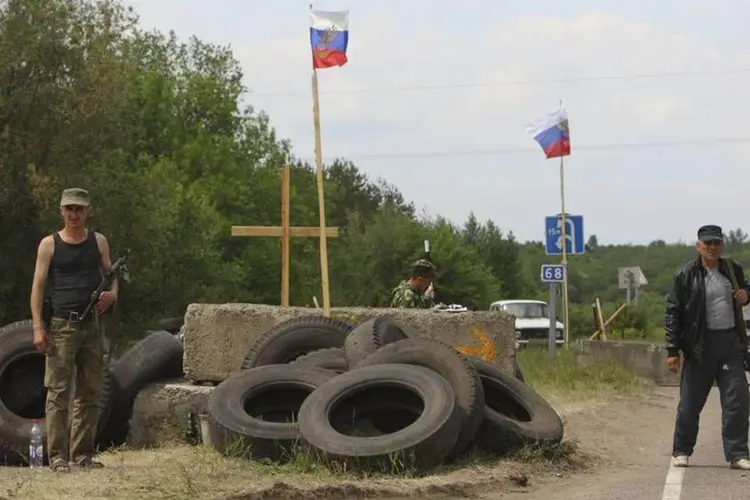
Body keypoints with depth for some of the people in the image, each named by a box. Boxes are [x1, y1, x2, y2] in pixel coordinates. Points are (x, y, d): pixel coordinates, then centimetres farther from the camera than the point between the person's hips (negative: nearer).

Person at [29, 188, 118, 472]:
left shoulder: (98, 242, 11)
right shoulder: (49, 244, 1)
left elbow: (110, 274, 19)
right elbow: (38, 286, -1)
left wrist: (112, 293, -6)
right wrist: (38, 326, -10)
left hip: (91, 325, 4)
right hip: (61, 326, -4)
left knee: (90, 393, 6)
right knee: (58, 392, -6)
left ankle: (83, 454, 14)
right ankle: (57, 456, -3)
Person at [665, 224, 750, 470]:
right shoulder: (686, 275, -4)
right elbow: (673, 312, -4)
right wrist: (672, 350, -8)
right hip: (700, 345, -3)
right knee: (690, 403, 4)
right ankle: (681, 451, 21)